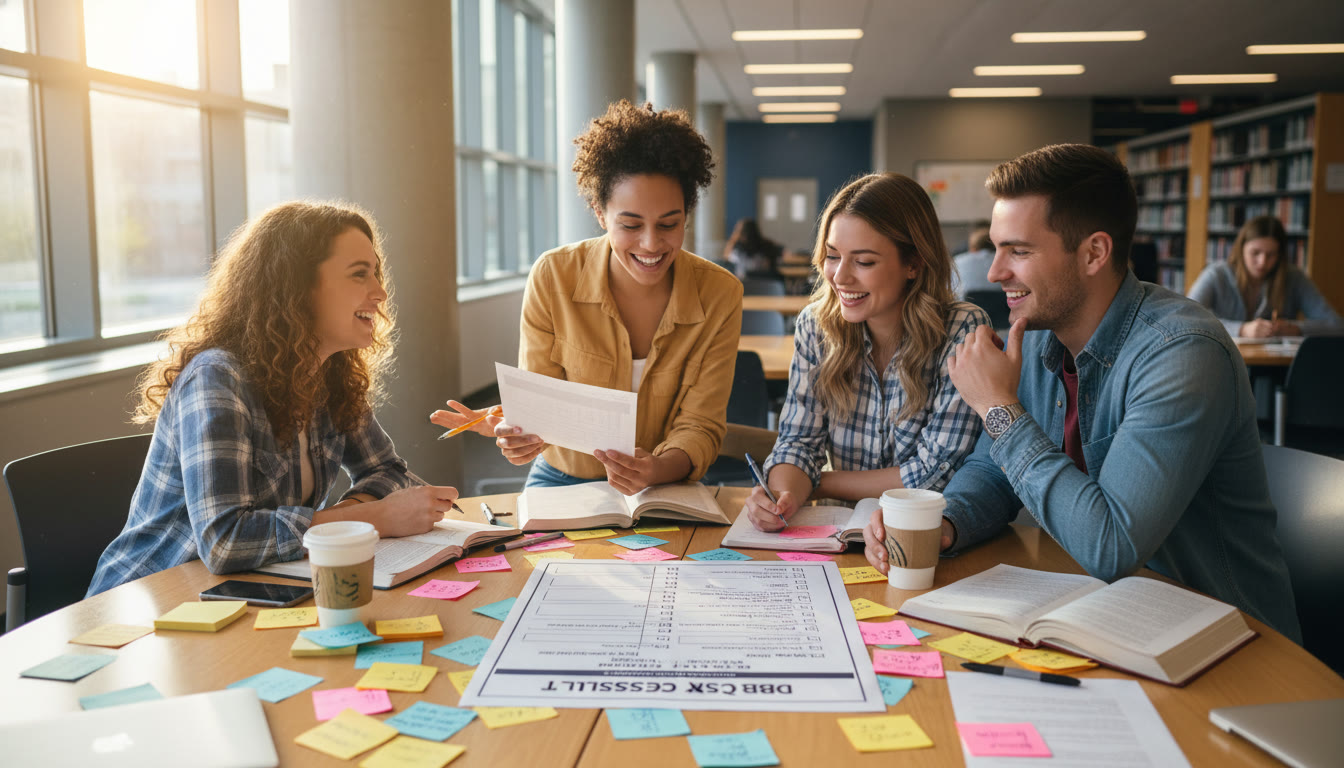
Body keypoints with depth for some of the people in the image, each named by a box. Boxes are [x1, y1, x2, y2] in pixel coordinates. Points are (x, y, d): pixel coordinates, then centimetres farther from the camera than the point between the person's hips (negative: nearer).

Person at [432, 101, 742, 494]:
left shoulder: (719, 295, -8)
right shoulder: (553, 277, -9)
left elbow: (701, 426, -8)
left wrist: (660, 469, -31)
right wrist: (517, 431, -30)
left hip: (664, 491, 0)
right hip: (561, 482, 0)